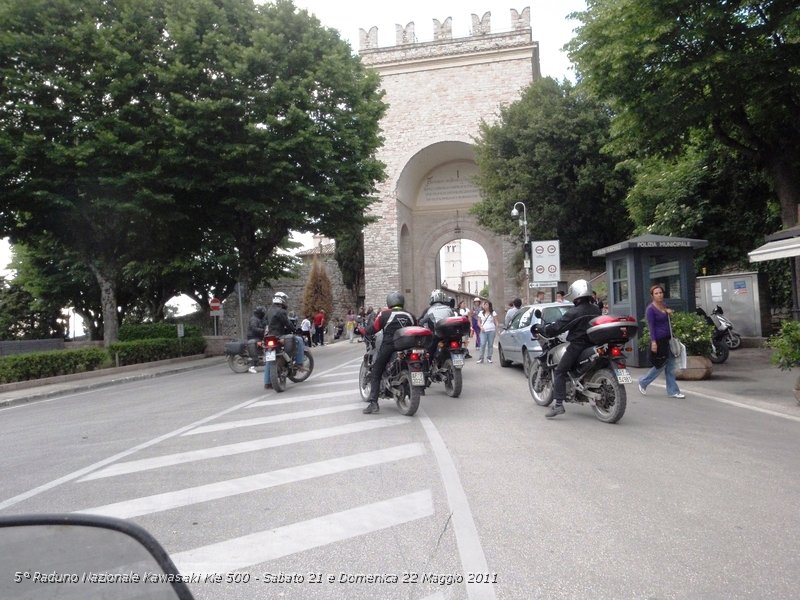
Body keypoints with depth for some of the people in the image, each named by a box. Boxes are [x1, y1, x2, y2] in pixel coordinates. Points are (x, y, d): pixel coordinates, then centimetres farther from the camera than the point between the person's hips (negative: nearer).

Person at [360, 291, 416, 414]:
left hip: (388, 347, -4)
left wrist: (363, 331, 16)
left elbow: (372, 329, -2)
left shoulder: (384, 314, -1)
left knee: (376, 375, 5)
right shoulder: (410, 316, 11)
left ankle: (373, 403, -7)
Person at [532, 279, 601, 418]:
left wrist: (540, 328, 4)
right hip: (593, 344, 7)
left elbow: (557, 328, -12)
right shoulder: (596, 309, 7)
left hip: (577, 346, -7)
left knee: (559, 372, -2)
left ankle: (558, 404, -14)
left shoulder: (574, 312, -13)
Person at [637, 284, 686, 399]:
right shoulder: (650, 309, -12)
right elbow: (651, 326, -16)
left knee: (670, 366, 8)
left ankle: (673, 391, 14)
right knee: (660, 366, 1)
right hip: (659, 341, -8)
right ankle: (643, 383, 21)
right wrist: (653, 342, -23)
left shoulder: (664, 306, 11)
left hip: (668, 339, 8)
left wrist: (669, 312, 3)